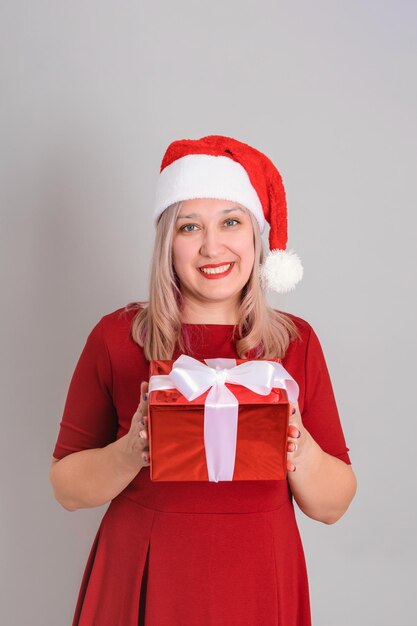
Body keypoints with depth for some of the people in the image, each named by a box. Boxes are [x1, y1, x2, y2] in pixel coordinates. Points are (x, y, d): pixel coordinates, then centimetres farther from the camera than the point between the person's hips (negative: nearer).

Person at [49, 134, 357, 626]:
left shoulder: (296, 342, -5)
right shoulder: (116, 337, -9)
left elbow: (332, 506, -2)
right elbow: (67, 489, -5)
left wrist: (299, 448, -20)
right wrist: (133, 451, -22)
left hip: (259, 586, 2)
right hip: (143, 583, -1)